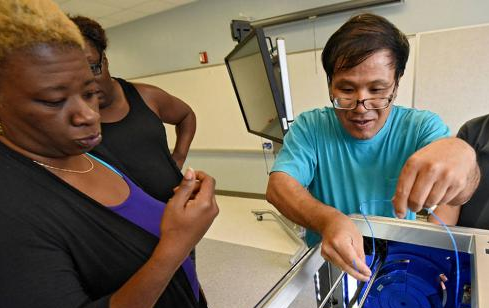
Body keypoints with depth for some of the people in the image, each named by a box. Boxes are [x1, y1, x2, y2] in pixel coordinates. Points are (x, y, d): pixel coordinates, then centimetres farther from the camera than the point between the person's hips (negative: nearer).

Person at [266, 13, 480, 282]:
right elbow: (279, 185, -18)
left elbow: (459, 193, -19)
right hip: (326, 260, -1)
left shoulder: (422, 127, -5)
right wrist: (328, 219, -36)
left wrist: (460, 152, -42)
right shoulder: (309, 127, -7)